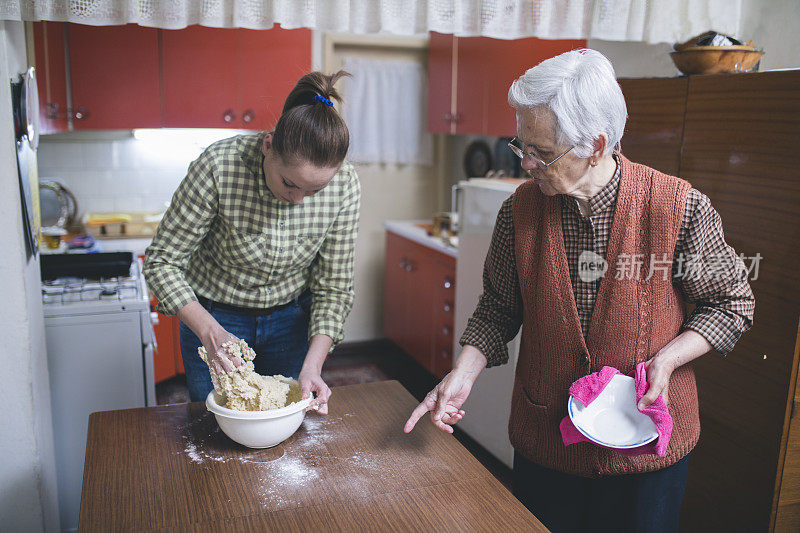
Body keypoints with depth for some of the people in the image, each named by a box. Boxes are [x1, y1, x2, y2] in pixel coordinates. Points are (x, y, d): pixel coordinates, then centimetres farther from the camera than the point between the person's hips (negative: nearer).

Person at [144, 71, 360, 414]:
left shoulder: (344, 184, -22)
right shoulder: (219, 166, -30)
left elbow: (333, 287, -12)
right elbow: (161, 261, -20)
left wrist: (313, 366, -24)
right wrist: (210, 332, -32)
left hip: (292, 319, 2)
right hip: (213, 318, -1)